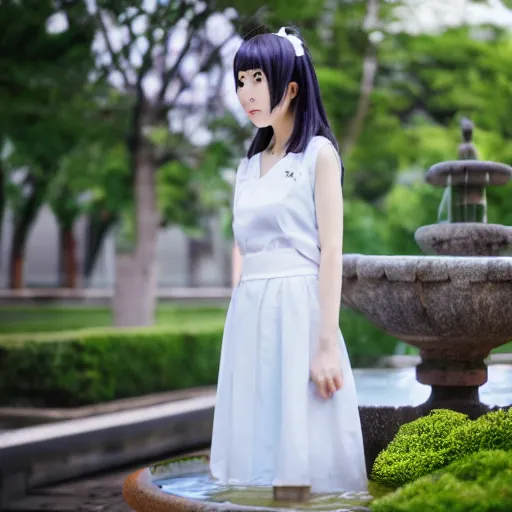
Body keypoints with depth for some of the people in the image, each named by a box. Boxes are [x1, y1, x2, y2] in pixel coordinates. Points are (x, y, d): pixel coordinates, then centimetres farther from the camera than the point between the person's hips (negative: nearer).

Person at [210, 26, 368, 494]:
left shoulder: (319, 153, -2)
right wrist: (239, 325, 14)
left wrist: (327, 344, -16)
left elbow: (331, 252, -9)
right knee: (255, 443, 6)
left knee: (302, 443, -5)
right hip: (249, 315, 6)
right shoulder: (249, 166, 17)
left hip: (299, 311, -6)